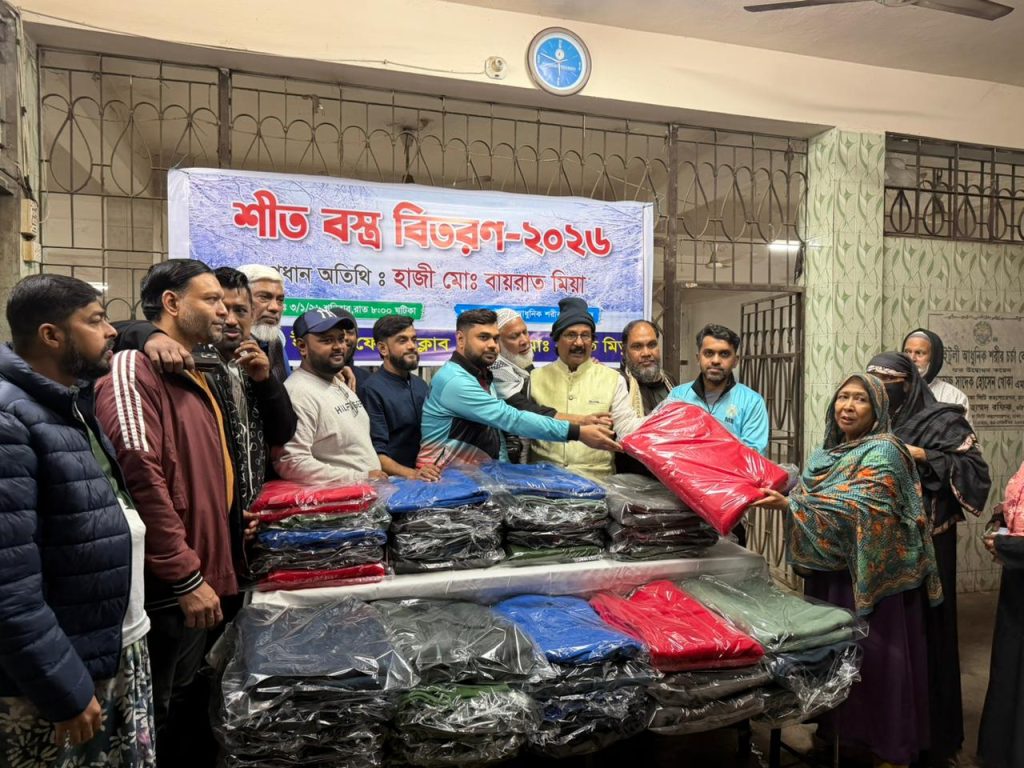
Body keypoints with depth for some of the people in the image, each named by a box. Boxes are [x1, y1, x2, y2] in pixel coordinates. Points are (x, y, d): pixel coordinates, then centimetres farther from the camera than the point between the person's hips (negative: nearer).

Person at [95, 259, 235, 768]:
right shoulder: (134, 370, -16)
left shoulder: (192, 377, 15)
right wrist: (186, 577, -23)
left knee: (182, 711, 21)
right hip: (165, 589, -9)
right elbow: (140, 480, -26)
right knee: (150, 726, 8)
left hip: (195, 582, 9)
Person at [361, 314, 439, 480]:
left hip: (427, 478, 6)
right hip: (392, 481, -5)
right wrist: (410, 473, -24)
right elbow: (375, 453, -13)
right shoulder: (372, 390, -8)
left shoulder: (422, 386, 13)